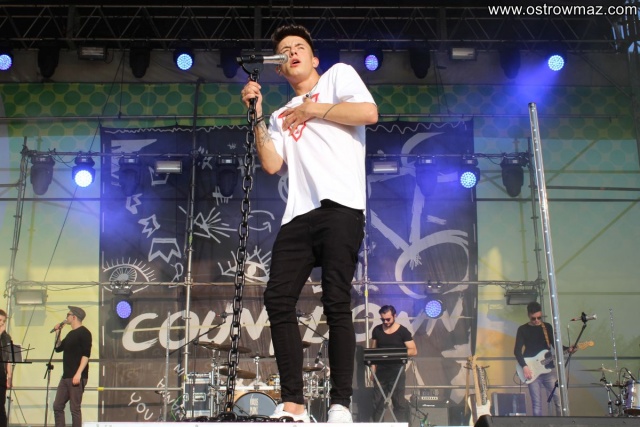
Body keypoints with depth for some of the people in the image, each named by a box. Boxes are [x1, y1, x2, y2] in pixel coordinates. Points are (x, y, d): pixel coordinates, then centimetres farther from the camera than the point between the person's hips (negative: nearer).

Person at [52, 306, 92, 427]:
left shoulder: (84, 332, -9)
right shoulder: (71, 333, 18)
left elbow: (86, 354, -17)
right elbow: (58, 348, 23)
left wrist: (78, 373, -24)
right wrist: (58, 332, 13)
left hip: (77, 377, -9)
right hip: (66, 376, 9)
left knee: (75, 408, -7)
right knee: (57, 406, 8)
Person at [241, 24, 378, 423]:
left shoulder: (339, 74, 16)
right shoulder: (281, 116, 27)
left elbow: (369, 112, -4)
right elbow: (272, 165, 12)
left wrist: (311, 109, 3)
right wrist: (258, 116, 10)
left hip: (340, 206, -5)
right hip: (299, 213, 6)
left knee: (336, 303, -11)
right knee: (278, 300, -6)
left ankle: (341, 405, -7)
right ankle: (293, 403, -2)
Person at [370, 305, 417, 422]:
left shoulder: (403, 331, -5)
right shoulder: (377, 330, 6)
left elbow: (414, 351, -6)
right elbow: (373, 351, 12)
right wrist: (373, 368, 2)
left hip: (397, 371, -3)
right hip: (380, 371, 3)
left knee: (399, 402, 0)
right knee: (377, 402, 6)